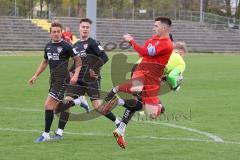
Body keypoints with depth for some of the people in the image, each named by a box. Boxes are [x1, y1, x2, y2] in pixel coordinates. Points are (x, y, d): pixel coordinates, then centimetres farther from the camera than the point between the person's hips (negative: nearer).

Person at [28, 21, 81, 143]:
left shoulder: (66, 46, -9)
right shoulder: (48, 46, 11)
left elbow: (78, 60, -3)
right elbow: (45, 62, 25)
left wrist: (75, 75, -14)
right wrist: (35, 76, 21)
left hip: (62, 79, -7)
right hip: (53, 79, 7)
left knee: (48, 105, -13)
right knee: (58, 106, 13)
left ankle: (46, 134, -10)